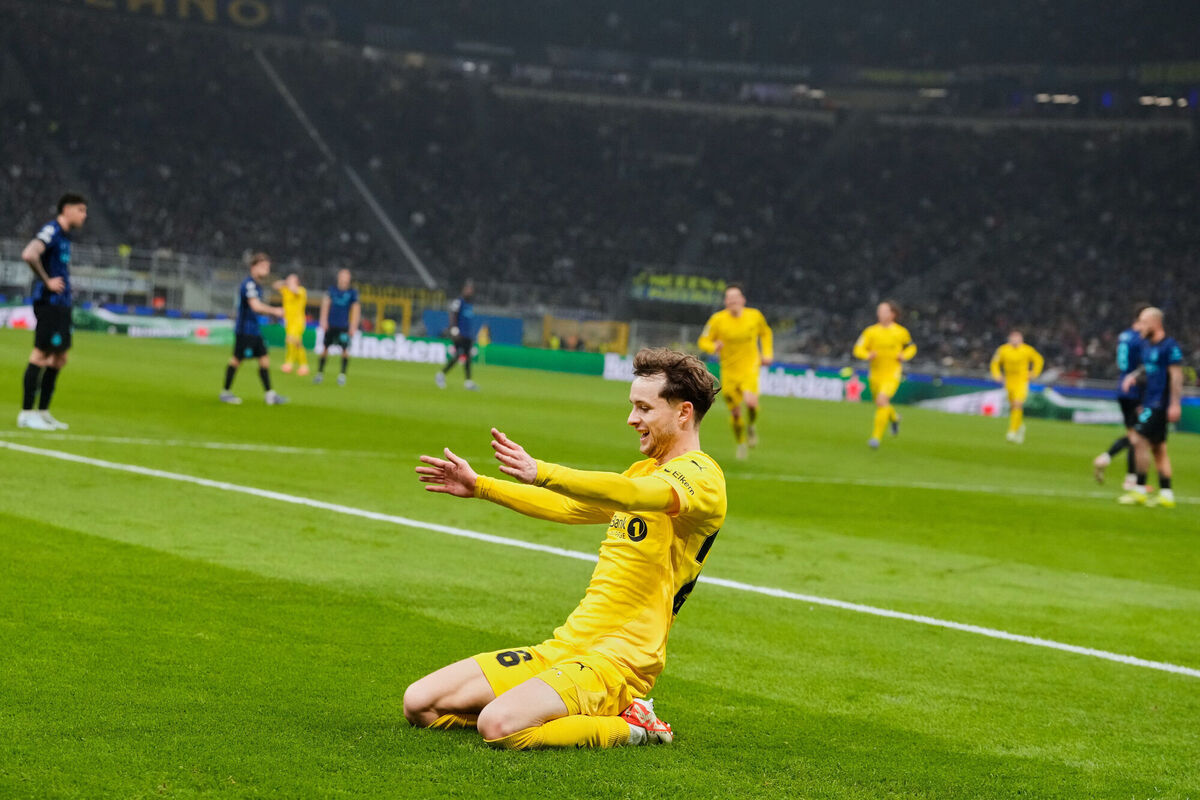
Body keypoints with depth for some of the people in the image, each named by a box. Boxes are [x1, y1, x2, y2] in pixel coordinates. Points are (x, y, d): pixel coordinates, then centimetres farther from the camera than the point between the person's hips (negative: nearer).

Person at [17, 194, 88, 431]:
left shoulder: (64, 235, 17)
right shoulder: (51, 231, -12)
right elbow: (29, 255, -29)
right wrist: (47, 282, -20)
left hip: (62, 304, 10)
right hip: (49, 302, -10)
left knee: (59, 358, 11)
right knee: (41, 354, -7)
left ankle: (43, 412, 17)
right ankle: (27, 413, -4)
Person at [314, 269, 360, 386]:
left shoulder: (352, 292, -1)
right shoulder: (332, 289, 2)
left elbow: (356, 309, -1)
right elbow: (326, 303, -2)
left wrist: (353, 326, -6)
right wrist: (324, 320, -11)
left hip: (344, 326, -1)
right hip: (331, 325, 1)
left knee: (345, 350, -10)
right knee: (325, 349, 4)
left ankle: (342, 374, -2)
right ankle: (320, 373, 15)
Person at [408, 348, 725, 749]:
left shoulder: (700, 476, -11)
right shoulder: (646, 471, 20)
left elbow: (632, 495, -31)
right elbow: (570, 507, 32)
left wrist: (541, 473, -44)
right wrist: (479, 486, 29)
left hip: (616, 658, -9)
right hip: (565, 645, 9)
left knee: (498, 725, -32)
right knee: (419, 704, -1)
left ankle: (627, 726, -7)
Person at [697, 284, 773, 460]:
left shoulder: (755, 316, -4)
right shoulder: (718, 320, -9)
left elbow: (765, 333, 17)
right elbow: (703, 341, -1)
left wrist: (768, 353, 5)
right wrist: (713, 347, -23)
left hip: (749, 368, -1)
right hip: (729, 371, 1)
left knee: (750, 401, -27)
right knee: (735, 412, 5)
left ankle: (752, 426, 5)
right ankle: (741, 443, 32)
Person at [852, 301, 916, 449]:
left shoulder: (902, 332, -2)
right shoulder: (870, 331, -3)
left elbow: (912, 348, 14)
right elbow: (858, 349, -3)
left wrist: (904, 356, -7)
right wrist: (868, 355, -24)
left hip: (892, 374, -3)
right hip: (875, 374, 3)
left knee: (882, 400, -25)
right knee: (881, 406, 17)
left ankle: (876, 437, -21)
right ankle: (894, 418, 54)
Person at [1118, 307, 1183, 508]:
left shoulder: (1170, 346, -12)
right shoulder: (1146, 344, 13)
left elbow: (1176, 375, -15)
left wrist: (1175, 404, -18)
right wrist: (1134, 376, 5)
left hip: (1160, 404, -9)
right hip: (1150, 402, 9)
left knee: (1139, 439, -13)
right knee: (1159, 449, 9)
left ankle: (1140, 490, -10)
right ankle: (1166, 494, 12)